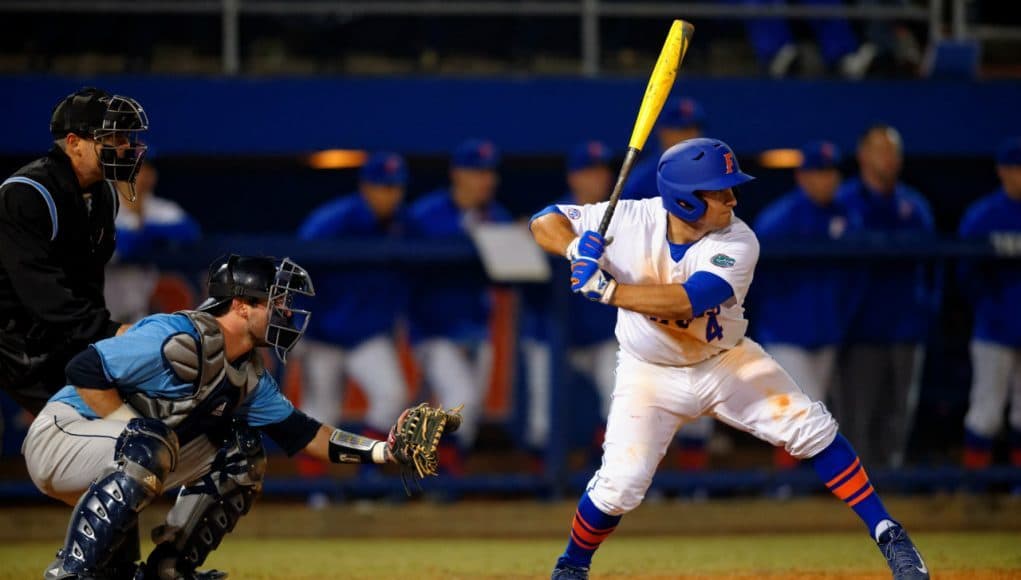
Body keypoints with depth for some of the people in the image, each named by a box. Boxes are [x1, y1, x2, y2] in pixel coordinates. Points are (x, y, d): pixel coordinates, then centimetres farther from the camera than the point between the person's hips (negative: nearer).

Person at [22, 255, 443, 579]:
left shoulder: (248, 375, 6)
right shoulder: (182, 340, -24)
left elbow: (301, 434, 11)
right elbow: (85, 370, -27)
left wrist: (381, 451, 2)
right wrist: (132, 429, -25)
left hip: (119, 448, 9)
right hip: (59, 438, -9)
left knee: (239, 453, 8)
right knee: (150, 448, -38)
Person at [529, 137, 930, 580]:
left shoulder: (737, 244, -24)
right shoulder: (630, 221, -20)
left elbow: (687, 300, -39)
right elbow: (545, 222, -15)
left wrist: (605, 290, -43)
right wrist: (576, 249, -37)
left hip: (726, 362, 1)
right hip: (650, 374, -1)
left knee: (811, 429, -14)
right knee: (620, 485, -14)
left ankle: (887, 534, -4)